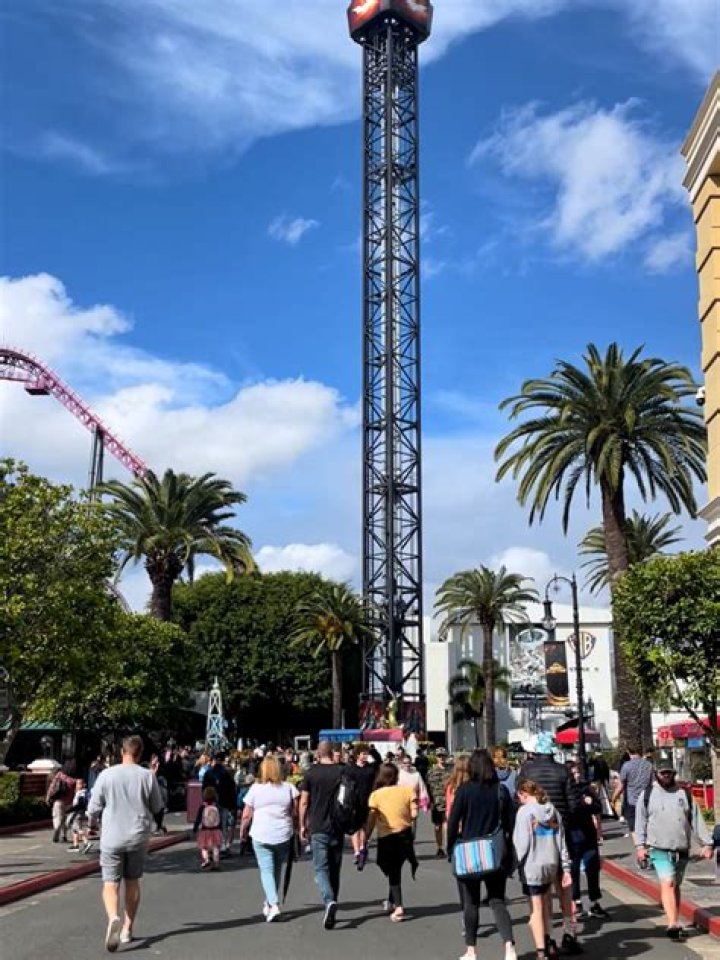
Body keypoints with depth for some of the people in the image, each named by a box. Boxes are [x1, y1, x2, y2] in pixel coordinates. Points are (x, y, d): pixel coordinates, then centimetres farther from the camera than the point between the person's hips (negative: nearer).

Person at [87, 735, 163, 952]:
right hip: (138, 837, 2)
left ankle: (113, 918, -25)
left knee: (110, 883, 2)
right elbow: (157, 807, 4)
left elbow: (94, 806, -1)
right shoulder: (148, 776, -6)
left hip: (112, 838, -1)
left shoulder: (107, 775, -7)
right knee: (132, 882, 17)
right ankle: (127, 928, 23)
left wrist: (91, 821, 21)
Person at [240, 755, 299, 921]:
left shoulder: (255, 788, -1)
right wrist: (296, 828, 11)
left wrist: (242, 833, 14)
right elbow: (295, 813, -2)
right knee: (277, 870, 17)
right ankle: (269, 903, 28)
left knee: (266, 870, 2)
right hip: (284, 835, 2)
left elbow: (246, 815, 1)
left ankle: (273, 904, -14)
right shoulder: (288, 788, 2)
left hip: (261, 836, -2)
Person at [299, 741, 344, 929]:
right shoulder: (342, 772, 0)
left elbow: (304, 802, -1)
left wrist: (302, 826, 9)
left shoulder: (311, 773, -4)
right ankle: (331, 907, 20)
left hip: (318, 828, -2)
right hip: (338, 828, 2)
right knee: (335, 870, 14)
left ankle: (329, 901, -25)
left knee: (321, 869, -2)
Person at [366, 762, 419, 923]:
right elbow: (414, 814, -8)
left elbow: (371, 821, -9)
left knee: (393, 873, 14)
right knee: (396, 869, 23)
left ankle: (398, 906, 3)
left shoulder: (375, 795, -7)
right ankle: (391, 901, 36)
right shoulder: (408, 790, -3)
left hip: (386, 837, -2)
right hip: (404, 835, 2)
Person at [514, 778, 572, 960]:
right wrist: (566, 868, 12)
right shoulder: (553, 811, 6)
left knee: (536, 910, 1)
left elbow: (521, 842, -14)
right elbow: (561, 842, 8)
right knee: (546, 906, 20)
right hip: (551, 864, 6)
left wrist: (516, 863, -4)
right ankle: (549, 944, 23)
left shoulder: (525, 811, -11)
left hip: (532, 866, -6)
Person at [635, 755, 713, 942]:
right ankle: (672, 925, -22)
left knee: (676, 886, 12)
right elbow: (640, 822, 3)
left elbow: (696, 819, 9)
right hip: (659, 849, -3)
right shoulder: (647, 795, 2)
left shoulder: (684, 793, 8)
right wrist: (640, 846, -4)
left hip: (682, 849, 3)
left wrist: (706, 843, 3)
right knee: (667, 883, -16)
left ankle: (676, 924, 23)